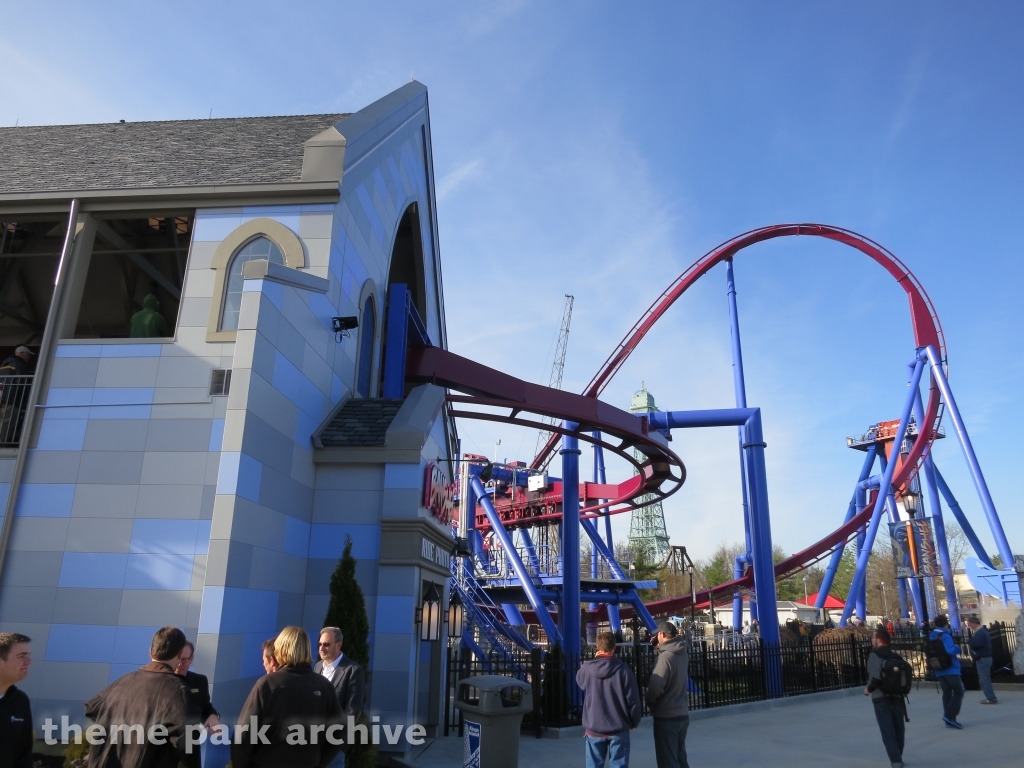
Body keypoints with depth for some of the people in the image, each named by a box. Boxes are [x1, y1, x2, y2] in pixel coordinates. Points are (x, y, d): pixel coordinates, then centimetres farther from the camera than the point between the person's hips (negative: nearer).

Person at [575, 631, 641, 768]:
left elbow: (579, 681, 17)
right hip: (619, 729, -1)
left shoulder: (587, 668, -7)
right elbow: (633, 700, -9)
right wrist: (634, 723, 7)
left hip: (594, 728, 2)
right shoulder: (623, 670, -13)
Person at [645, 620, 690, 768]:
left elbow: (655, 688, -22)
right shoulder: (683, 653, -1)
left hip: (666, 716, -8)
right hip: (682, 713, 8)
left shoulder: (665, 657, -22)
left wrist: (647, 699, -2)